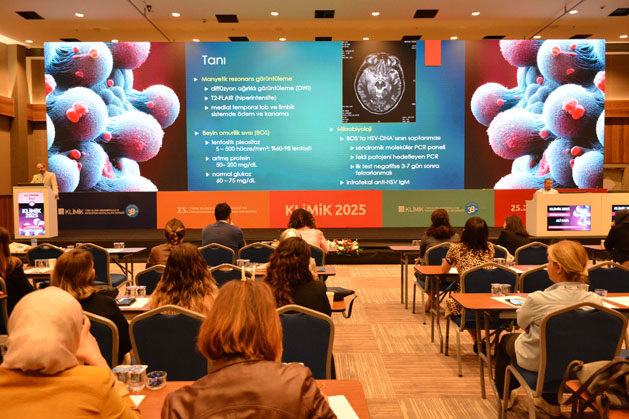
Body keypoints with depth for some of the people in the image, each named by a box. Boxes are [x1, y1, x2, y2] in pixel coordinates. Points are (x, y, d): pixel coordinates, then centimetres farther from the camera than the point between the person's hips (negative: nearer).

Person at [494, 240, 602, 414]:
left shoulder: (537, 300, -33)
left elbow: (522, 323, -11)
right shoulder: (595, 300, -22)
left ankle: (504, 395, 48)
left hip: (536, 362, -3)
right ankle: (551, 402, 44)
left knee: (506, 340, 27)